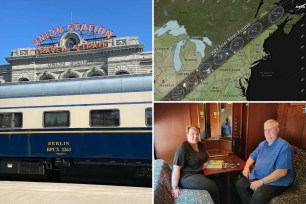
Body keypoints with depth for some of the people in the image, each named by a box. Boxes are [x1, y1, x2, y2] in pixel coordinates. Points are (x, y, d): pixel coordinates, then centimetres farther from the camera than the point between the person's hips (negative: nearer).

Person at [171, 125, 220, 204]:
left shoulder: (200, 145, 8)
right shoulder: (183, 148, -16)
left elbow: (204, 157, 26)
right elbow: (176, 168, -19)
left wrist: (206, 162, 2)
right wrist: (174, 187, -21)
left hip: (199, 174, 8)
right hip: (187, 177, -8)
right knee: (213, 186, -23)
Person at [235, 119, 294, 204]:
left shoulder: (284, 146, -17)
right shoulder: (262, 144, 10)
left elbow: (282, 172, -24)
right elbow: (252, 156, 24)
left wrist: (261, 182, -24)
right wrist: (246, 167, 1)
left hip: (276, 182, -8)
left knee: (258, 197, -33)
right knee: (239, 184, -7)